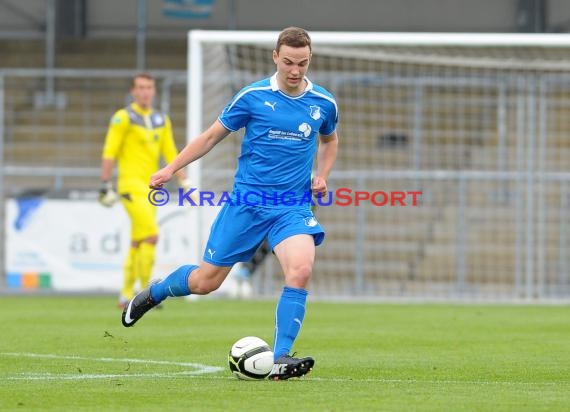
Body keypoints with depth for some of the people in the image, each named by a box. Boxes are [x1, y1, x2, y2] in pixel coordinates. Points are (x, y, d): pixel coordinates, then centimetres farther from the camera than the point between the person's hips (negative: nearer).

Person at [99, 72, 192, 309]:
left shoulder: (162, 121, 14)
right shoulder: (123, 118, -4)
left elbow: (171, 154, 16)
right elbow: (109, 153, -6)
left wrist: (185, 183, 10)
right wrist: (106, 186, -11)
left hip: (151, 188, 6)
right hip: (131, 185, -6)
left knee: (137, 244, 9)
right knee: (151, 235, -16)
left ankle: (126, 295, 17)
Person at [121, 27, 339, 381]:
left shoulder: (324, 103, 2)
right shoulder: (253, 97, -5)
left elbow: (329, 140, 25)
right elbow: (212, 136, 6)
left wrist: (322, 176, 8)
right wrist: (170, 169, 1)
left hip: (293, 207, 1)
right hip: (247, 202, -1)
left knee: (301, 269, -26)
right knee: (205, 281, 4)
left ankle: (281, 359, -20)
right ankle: (152, 294, 37)